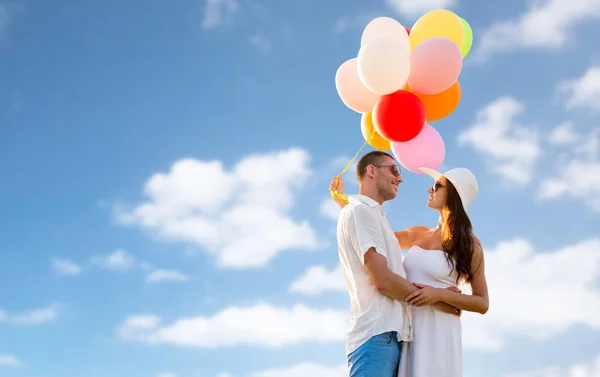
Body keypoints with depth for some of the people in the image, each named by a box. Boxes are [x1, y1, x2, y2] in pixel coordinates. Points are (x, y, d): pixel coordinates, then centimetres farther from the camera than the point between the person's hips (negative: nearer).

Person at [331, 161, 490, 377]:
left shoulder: (468, 245, -1)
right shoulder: (418, 235, 13)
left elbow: (483, 304, -2)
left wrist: (440, 294, -16)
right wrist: (342, 199, 19)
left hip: (439, 332, -5)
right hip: (408, 330, 5)